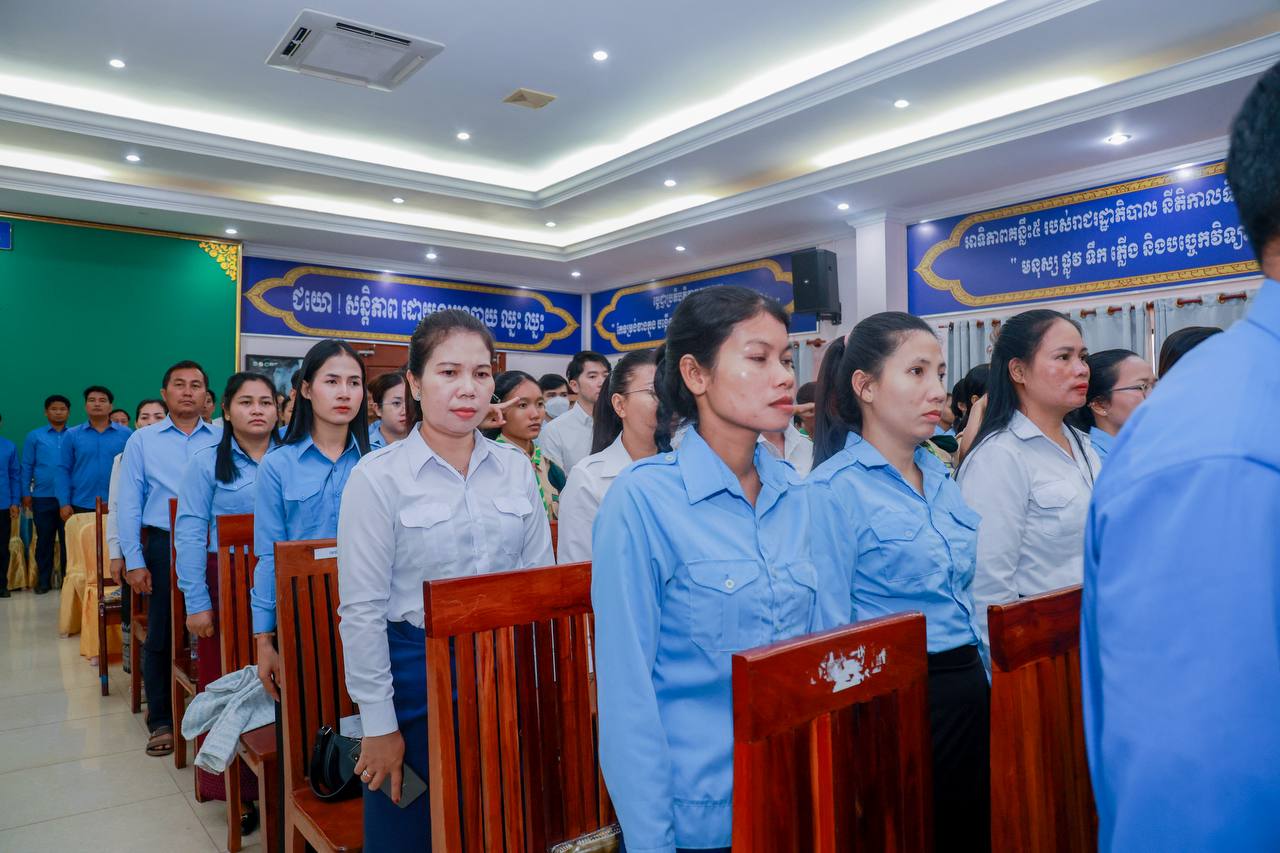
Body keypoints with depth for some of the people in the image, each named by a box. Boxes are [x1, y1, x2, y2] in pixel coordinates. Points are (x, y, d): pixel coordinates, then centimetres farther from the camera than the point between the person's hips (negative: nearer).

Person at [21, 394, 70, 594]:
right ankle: (43, 580, 18)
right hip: (43, 497, 1)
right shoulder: (34, 437, 6)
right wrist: (26, 494, 2)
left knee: (68, 539, 4)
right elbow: (27, 467, 7)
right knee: (44, 539, 8)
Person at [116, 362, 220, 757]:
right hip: (164, 546, 0)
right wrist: (134, 561, -4)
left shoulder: (221, 440, 6)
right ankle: (161, 721, 21)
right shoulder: (142, 441, 5)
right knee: (161, 636, 8)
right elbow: (129, 505, 3)